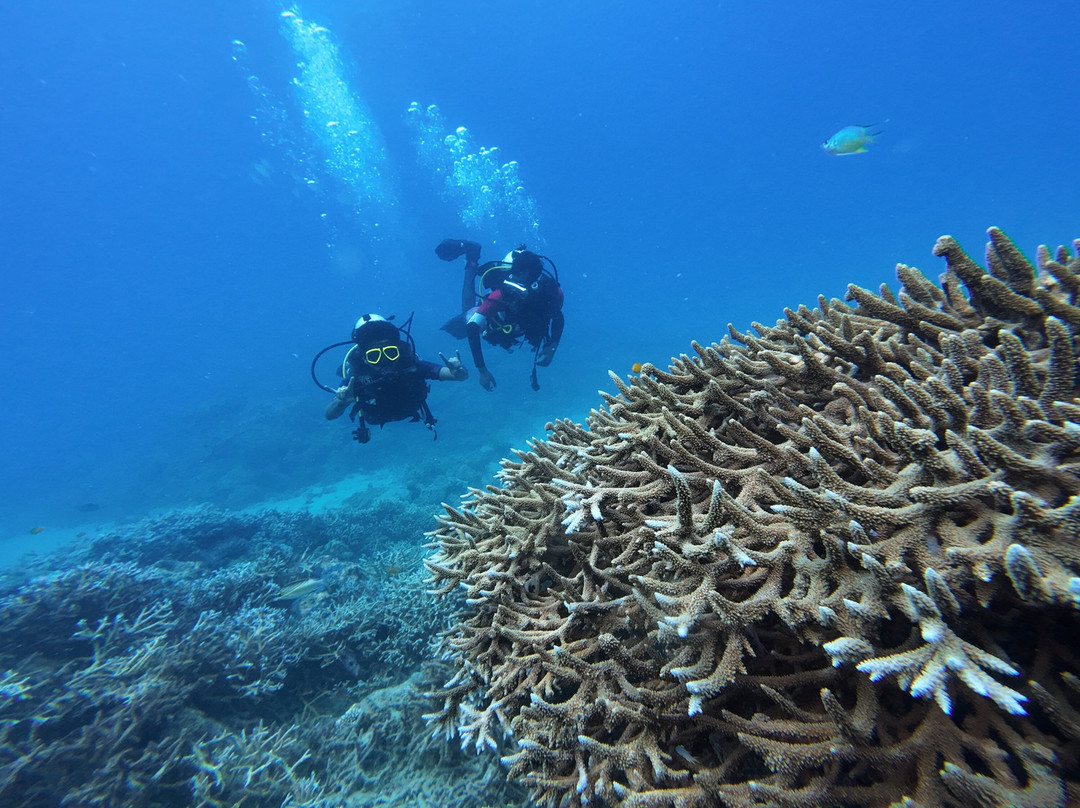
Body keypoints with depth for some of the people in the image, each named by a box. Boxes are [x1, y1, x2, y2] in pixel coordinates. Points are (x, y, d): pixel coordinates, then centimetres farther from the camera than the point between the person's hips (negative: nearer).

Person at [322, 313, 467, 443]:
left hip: (411, 410, 1)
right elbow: (330, 415, -45)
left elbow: (463, 376, -48)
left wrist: (458, 372, -72)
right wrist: (342, 402, -67)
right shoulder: (356, 376, -43)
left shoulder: (410, 364, -44)